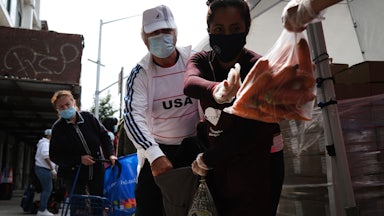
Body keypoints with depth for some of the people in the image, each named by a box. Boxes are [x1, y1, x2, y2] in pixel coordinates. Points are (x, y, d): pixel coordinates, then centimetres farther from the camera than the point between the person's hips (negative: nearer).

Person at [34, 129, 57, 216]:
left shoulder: (42, 143, 22)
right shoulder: (46, 143, -11)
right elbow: (46, 156, -23)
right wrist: (52, 169, -21)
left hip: (41, 168, 11)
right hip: (44, 169, -11)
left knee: (46, 189, 13)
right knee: (47, 190, -10)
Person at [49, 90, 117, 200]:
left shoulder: (88, 117, -3)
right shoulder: (58, 128, -9)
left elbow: (104, 135, 6)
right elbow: (54, 155, -9)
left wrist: (110, 154, -8)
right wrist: (79, 159, -18)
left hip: (96, 170, 2)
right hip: (73, 173, -2)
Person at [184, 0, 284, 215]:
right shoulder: (201, 60, -5)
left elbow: (245, 132, -22)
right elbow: (190, 83, -29)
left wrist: (207, 160, -15)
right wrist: (216, 90, -52)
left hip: (257, 162, -5)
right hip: (219, 159, 5)